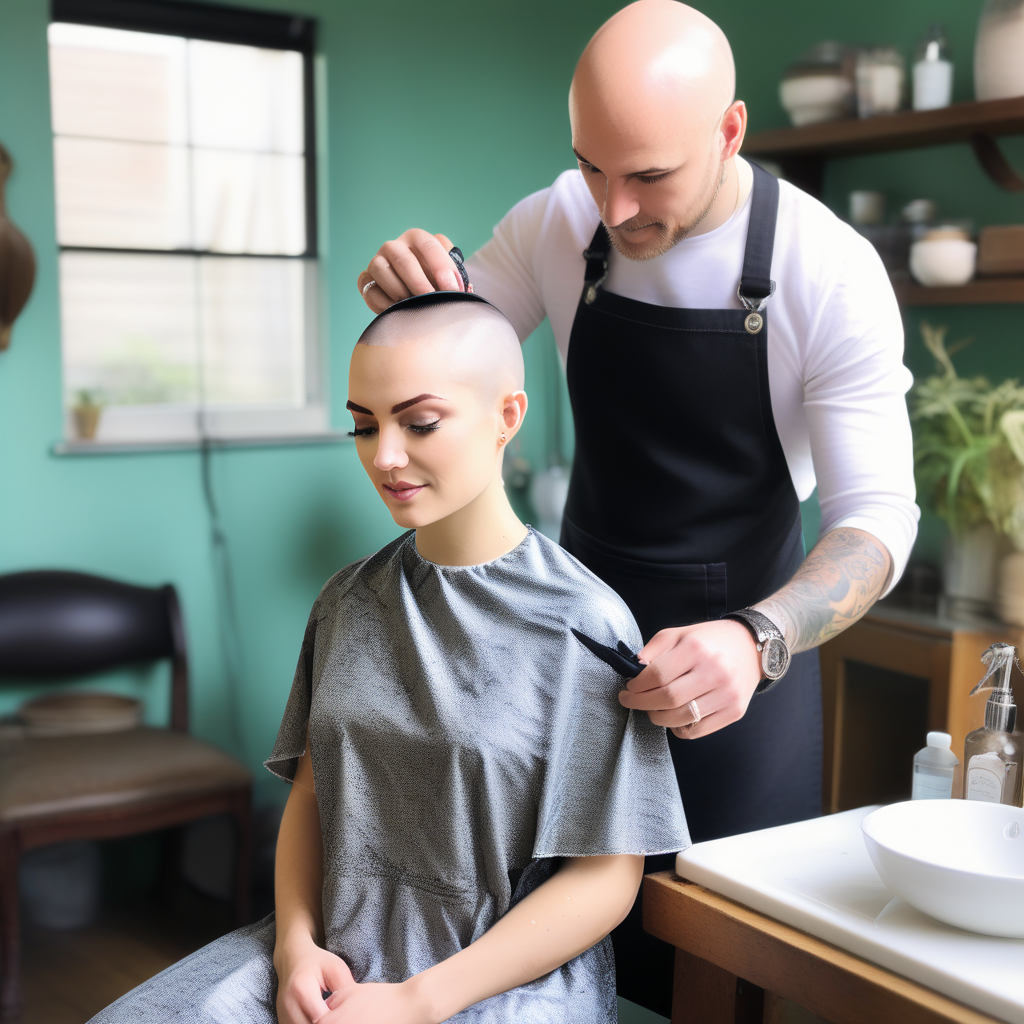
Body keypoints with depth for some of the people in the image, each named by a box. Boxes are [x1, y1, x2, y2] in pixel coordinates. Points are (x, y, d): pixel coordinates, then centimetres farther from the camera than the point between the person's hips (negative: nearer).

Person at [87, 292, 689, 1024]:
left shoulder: (585, 625, -11)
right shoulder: (350, 600, 6)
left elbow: (605, 878, -11)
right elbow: (310, 790, 11)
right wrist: (296, 944, -6)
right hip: (333, 955, 4)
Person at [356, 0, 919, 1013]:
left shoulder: (832, 274, -19)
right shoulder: (555, 222, -9)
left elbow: (877, 516, -19)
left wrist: (756, 639, -38)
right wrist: (414, 291, -21)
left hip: (746, 629, -2)